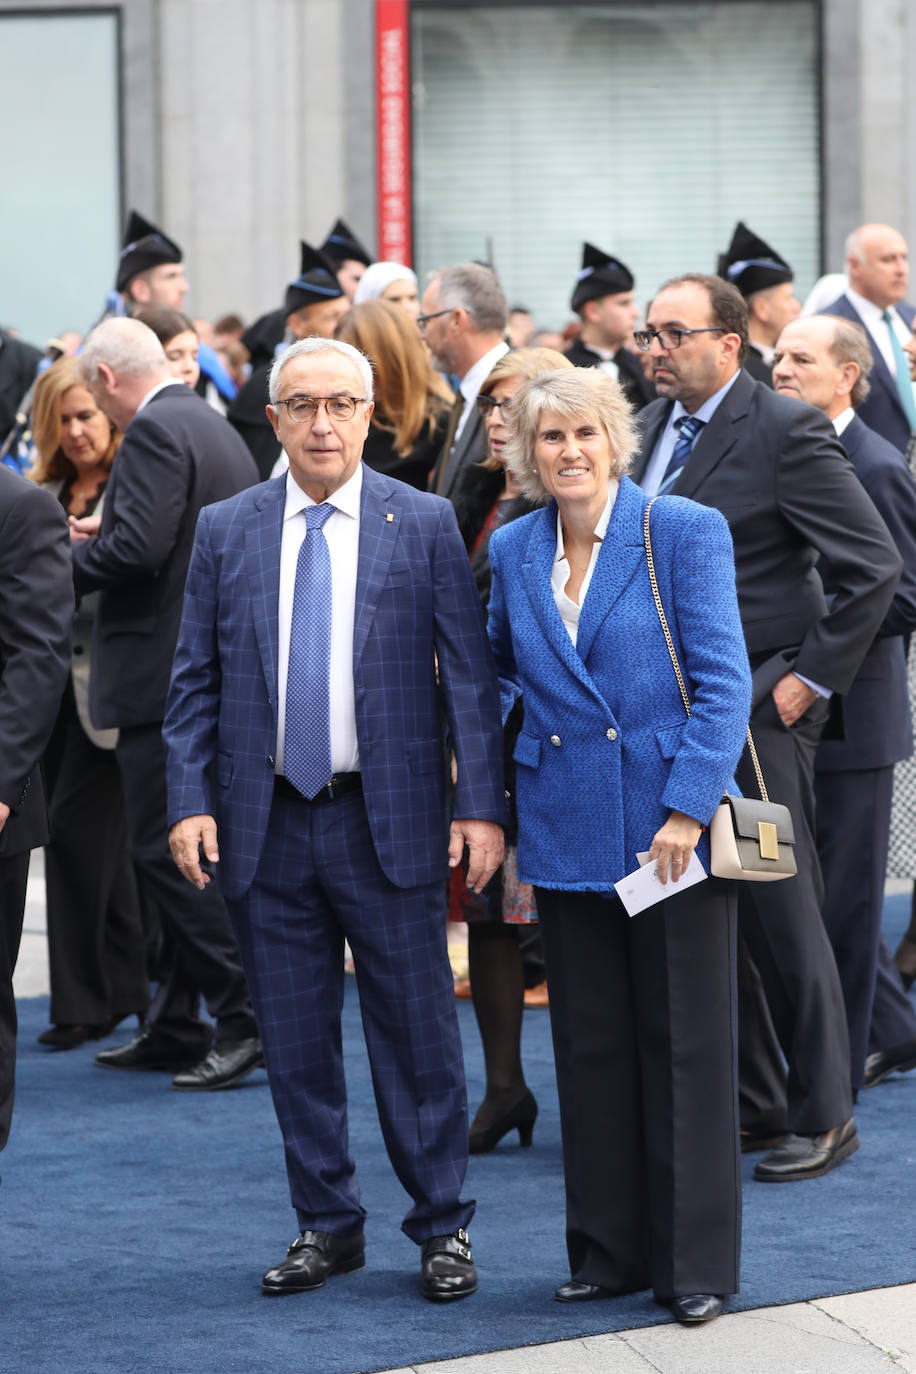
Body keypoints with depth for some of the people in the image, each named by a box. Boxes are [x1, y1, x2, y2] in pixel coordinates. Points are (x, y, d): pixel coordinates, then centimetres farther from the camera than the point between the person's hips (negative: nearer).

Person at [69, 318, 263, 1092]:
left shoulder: (155, 432, -14)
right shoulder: (214, 426, 17)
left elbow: (138, 549, -23)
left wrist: (61, 557, -8)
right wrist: (107, 532, 18)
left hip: (166, 675, -10)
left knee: (167, 850, -7)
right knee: (181, 850, 14)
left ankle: (248, 1019, -9)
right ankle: (175, 1028, 19)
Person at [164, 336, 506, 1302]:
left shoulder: (425, 525, 0)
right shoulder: (225, 532, 6)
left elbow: (469, 675, -2)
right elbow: (194, 682, 7)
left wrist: (482, 806, -9)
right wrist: (191, 800, -4)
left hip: (389, 822, -2)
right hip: (267, 824, 2)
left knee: (417, 1033, 2)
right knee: (294, 1040, 9)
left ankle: (441, 1228, 13)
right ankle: (325, 1226, 21)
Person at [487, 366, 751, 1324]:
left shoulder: (685, 532, -6)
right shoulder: (512, 552, 7)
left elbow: (724, 682, -9)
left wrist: (688, 808, -16)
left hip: (673, 824, -4)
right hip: (568, 837, 4)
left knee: (684, 1045, 1)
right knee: (590, 1047, 9)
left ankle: (695, 1260, 10)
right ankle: (610, 1252, 19)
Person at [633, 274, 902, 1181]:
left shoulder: (786, 432, -12)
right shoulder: (654, 427, 11)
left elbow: (875, 567, -13)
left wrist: (812, 677, -12)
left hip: (756, 708, -7)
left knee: (781, 915, -3)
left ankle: (822, 1116, 8)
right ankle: (751, 1106, 20)